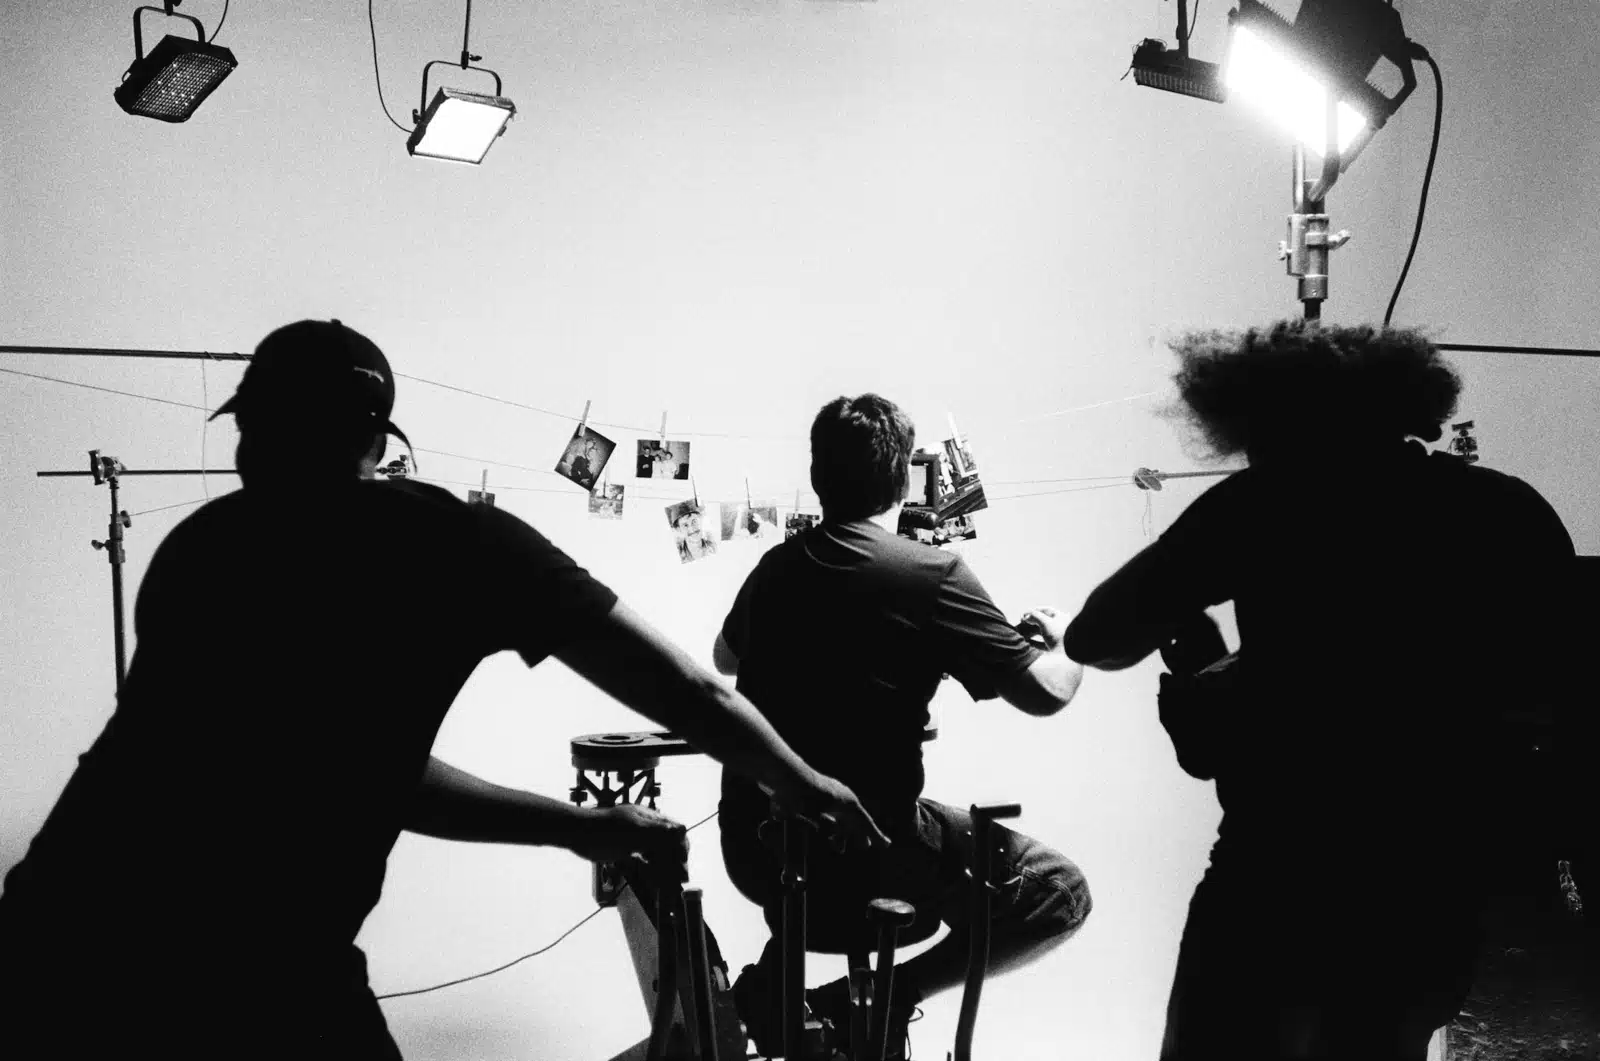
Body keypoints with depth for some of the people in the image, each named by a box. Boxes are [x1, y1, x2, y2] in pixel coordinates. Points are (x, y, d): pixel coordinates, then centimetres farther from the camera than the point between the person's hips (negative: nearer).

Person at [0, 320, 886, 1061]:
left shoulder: (198, 544, 19)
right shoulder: (448, 537, 5)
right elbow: (689, 695, 12)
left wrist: (577, 827, 31)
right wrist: (806, 786, 30)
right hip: (244, 976, -5)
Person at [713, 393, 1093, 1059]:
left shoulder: (777, 566, 5)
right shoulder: (932, 576, -13)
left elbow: (724, 660, 25)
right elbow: (1045, 693, -11)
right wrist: (1068, 643, 11)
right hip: (861, 852, -6)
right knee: (1058, 891, 6)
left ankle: (779, 974, 23)